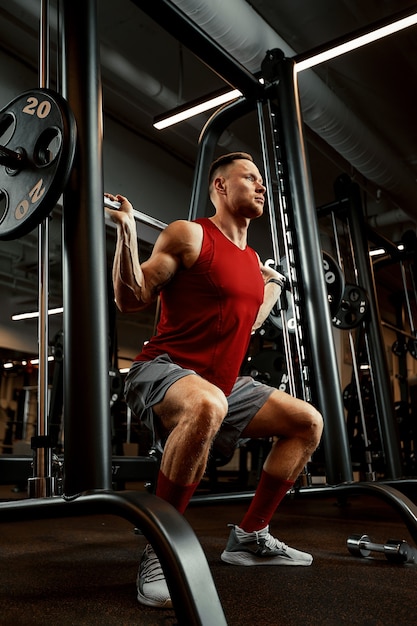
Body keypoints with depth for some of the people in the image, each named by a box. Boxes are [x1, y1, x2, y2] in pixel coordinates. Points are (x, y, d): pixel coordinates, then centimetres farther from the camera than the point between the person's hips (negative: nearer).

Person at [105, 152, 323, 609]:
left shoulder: (252, 260, 14)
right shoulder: (189, 234, -8)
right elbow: (130, 299, -10)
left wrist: (272, 288, 32)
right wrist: (126, 229, -19)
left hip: (222, 382, 9)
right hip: (163, 370, -8)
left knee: (308, 423, 7)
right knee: (206, 405, -43)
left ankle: (249, 537, 15)